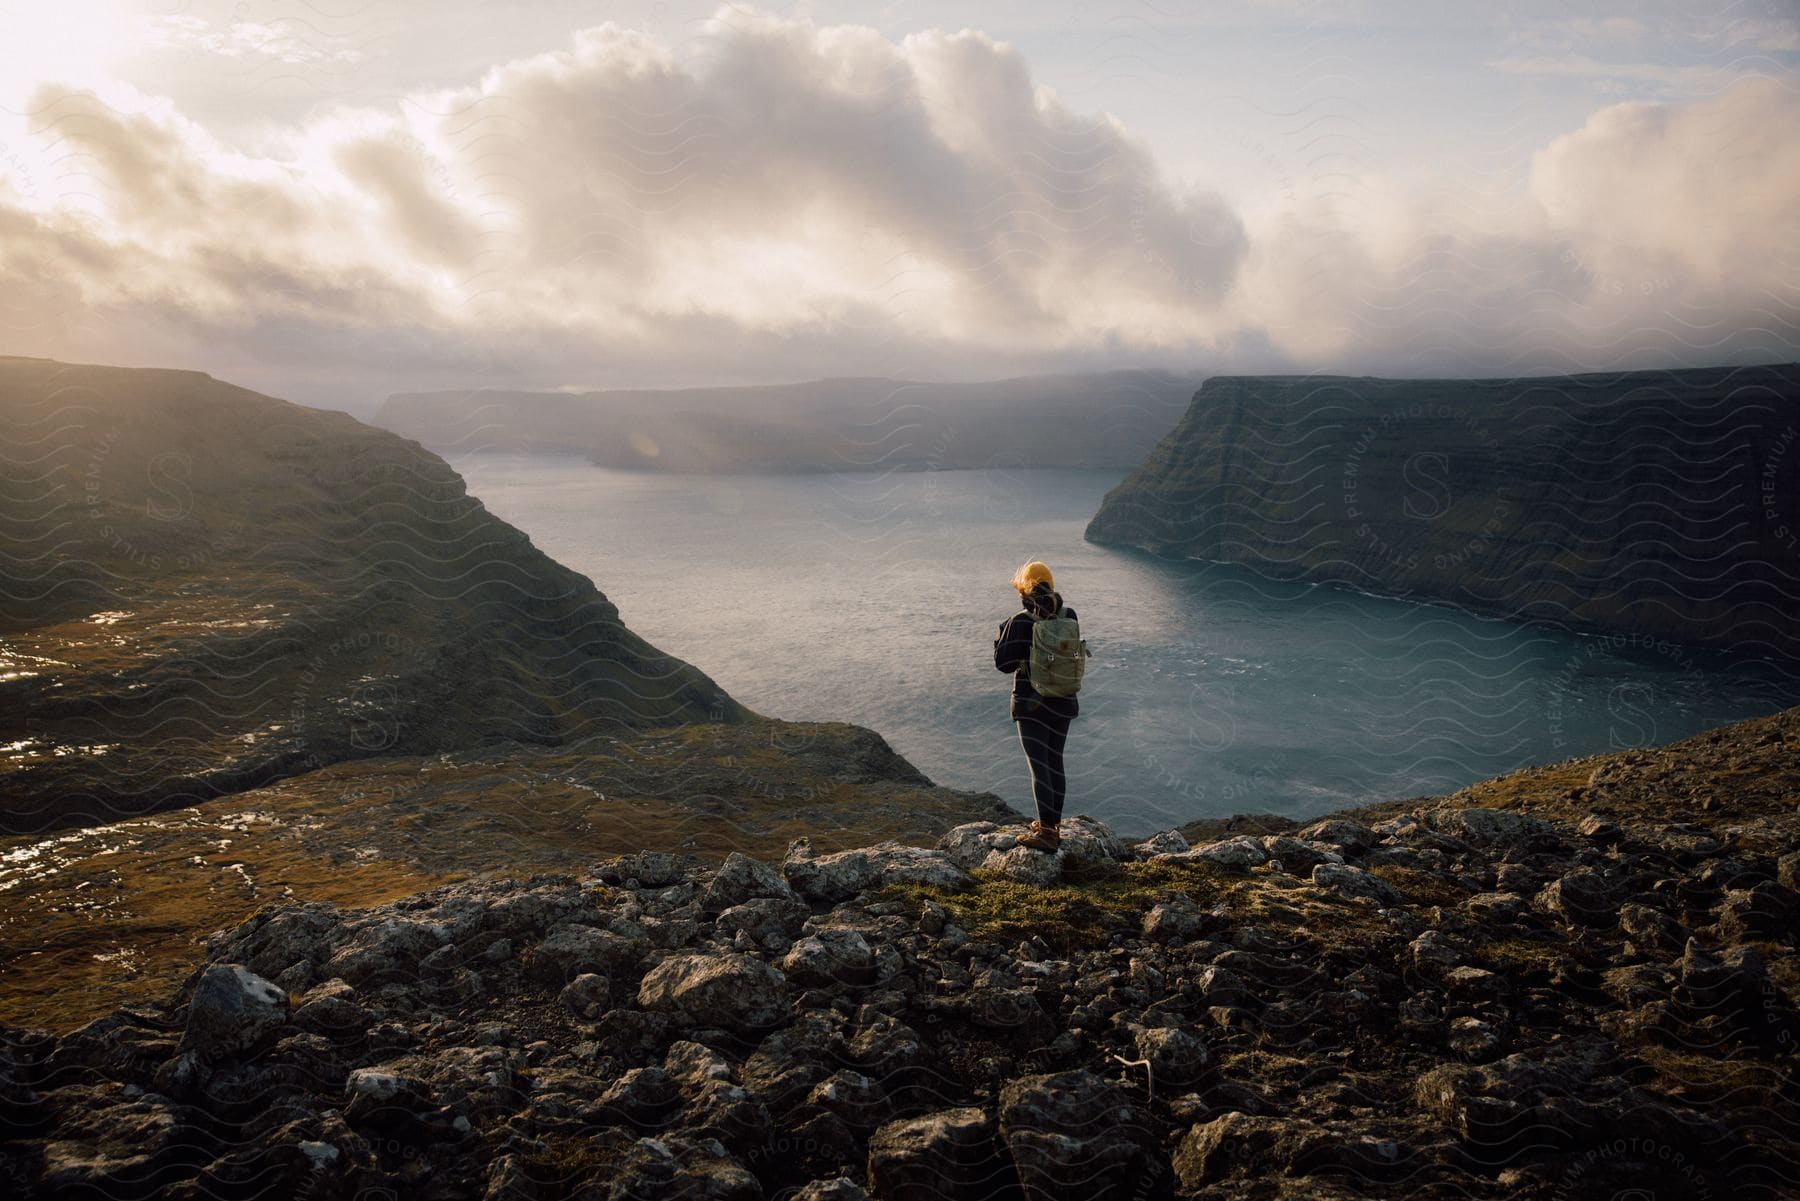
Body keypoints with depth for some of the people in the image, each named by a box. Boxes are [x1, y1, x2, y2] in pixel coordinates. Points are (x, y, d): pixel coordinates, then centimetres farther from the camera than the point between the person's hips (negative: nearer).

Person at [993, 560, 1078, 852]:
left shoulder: (1021, 622, -16)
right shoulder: (1068, 617, -1)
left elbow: (1004, 663, -13)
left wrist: (1001, 635, 4)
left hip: (1031, 703, -6)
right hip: (1062, 702, 6)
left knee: (1039, 765, -7)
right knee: (1055, 762, 15)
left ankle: (1046, 832, -12)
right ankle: (1052, 825, 26)